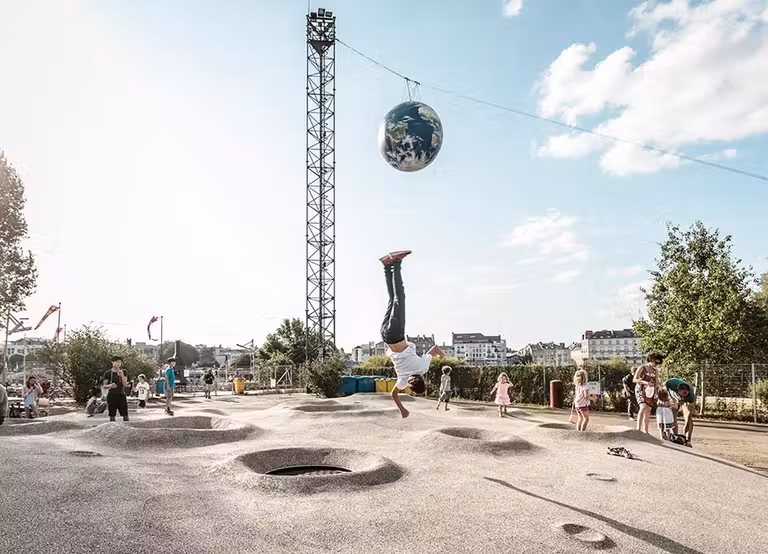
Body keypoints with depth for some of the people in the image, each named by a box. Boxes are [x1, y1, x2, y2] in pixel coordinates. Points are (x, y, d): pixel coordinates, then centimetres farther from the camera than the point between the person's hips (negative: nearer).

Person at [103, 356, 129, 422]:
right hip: (111, 395, -1)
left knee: (125, 415, -4)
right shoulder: (107, 373, 2)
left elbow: (125, 384, 0)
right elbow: (104, 386, 3)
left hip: (121, 395, 1)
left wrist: (122, 375, -14)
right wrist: (110, 385, -18)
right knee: (112, 415, 2)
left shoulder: (123, 372, 7)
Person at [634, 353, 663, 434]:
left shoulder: (655, 371, 12)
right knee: (643, 407, -26)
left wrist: (655, 391, 5)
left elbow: (655, 382, 20)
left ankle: (645, 431, 11)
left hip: (650, 392, 6)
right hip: (641, 390, -6)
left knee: (648, 411, 4)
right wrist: (645, 382, -21)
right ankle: (638, 428, -29)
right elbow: (635, 379, -7)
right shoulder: (642, 368, -4)